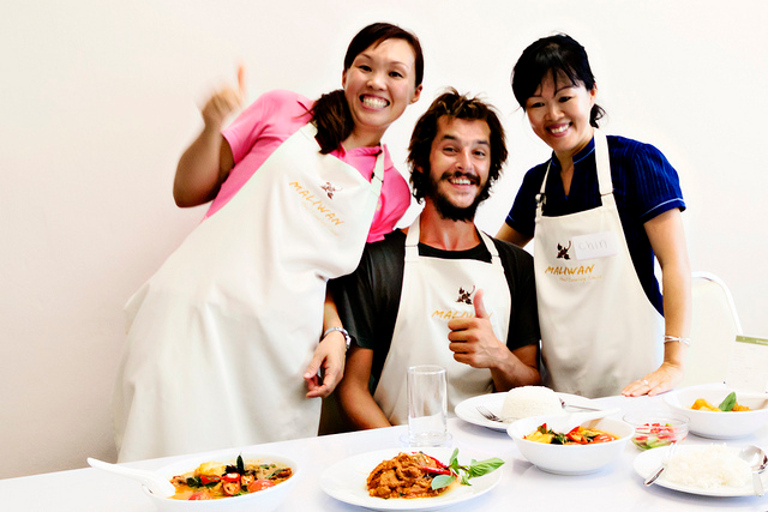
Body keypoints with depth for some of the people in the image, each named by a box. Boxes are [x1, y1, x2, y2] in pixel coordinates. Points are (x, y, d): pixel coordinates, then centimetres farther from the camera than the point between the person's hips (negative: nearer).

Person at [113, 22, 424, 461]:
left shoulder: (392, 192, 13)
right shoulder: (283, 112, 7)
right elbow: (189, 193, 10)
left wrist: (335, 335, -3)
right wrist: (213, 126, -7)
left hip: (281, 351, 2)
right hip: (194, 322, -1)